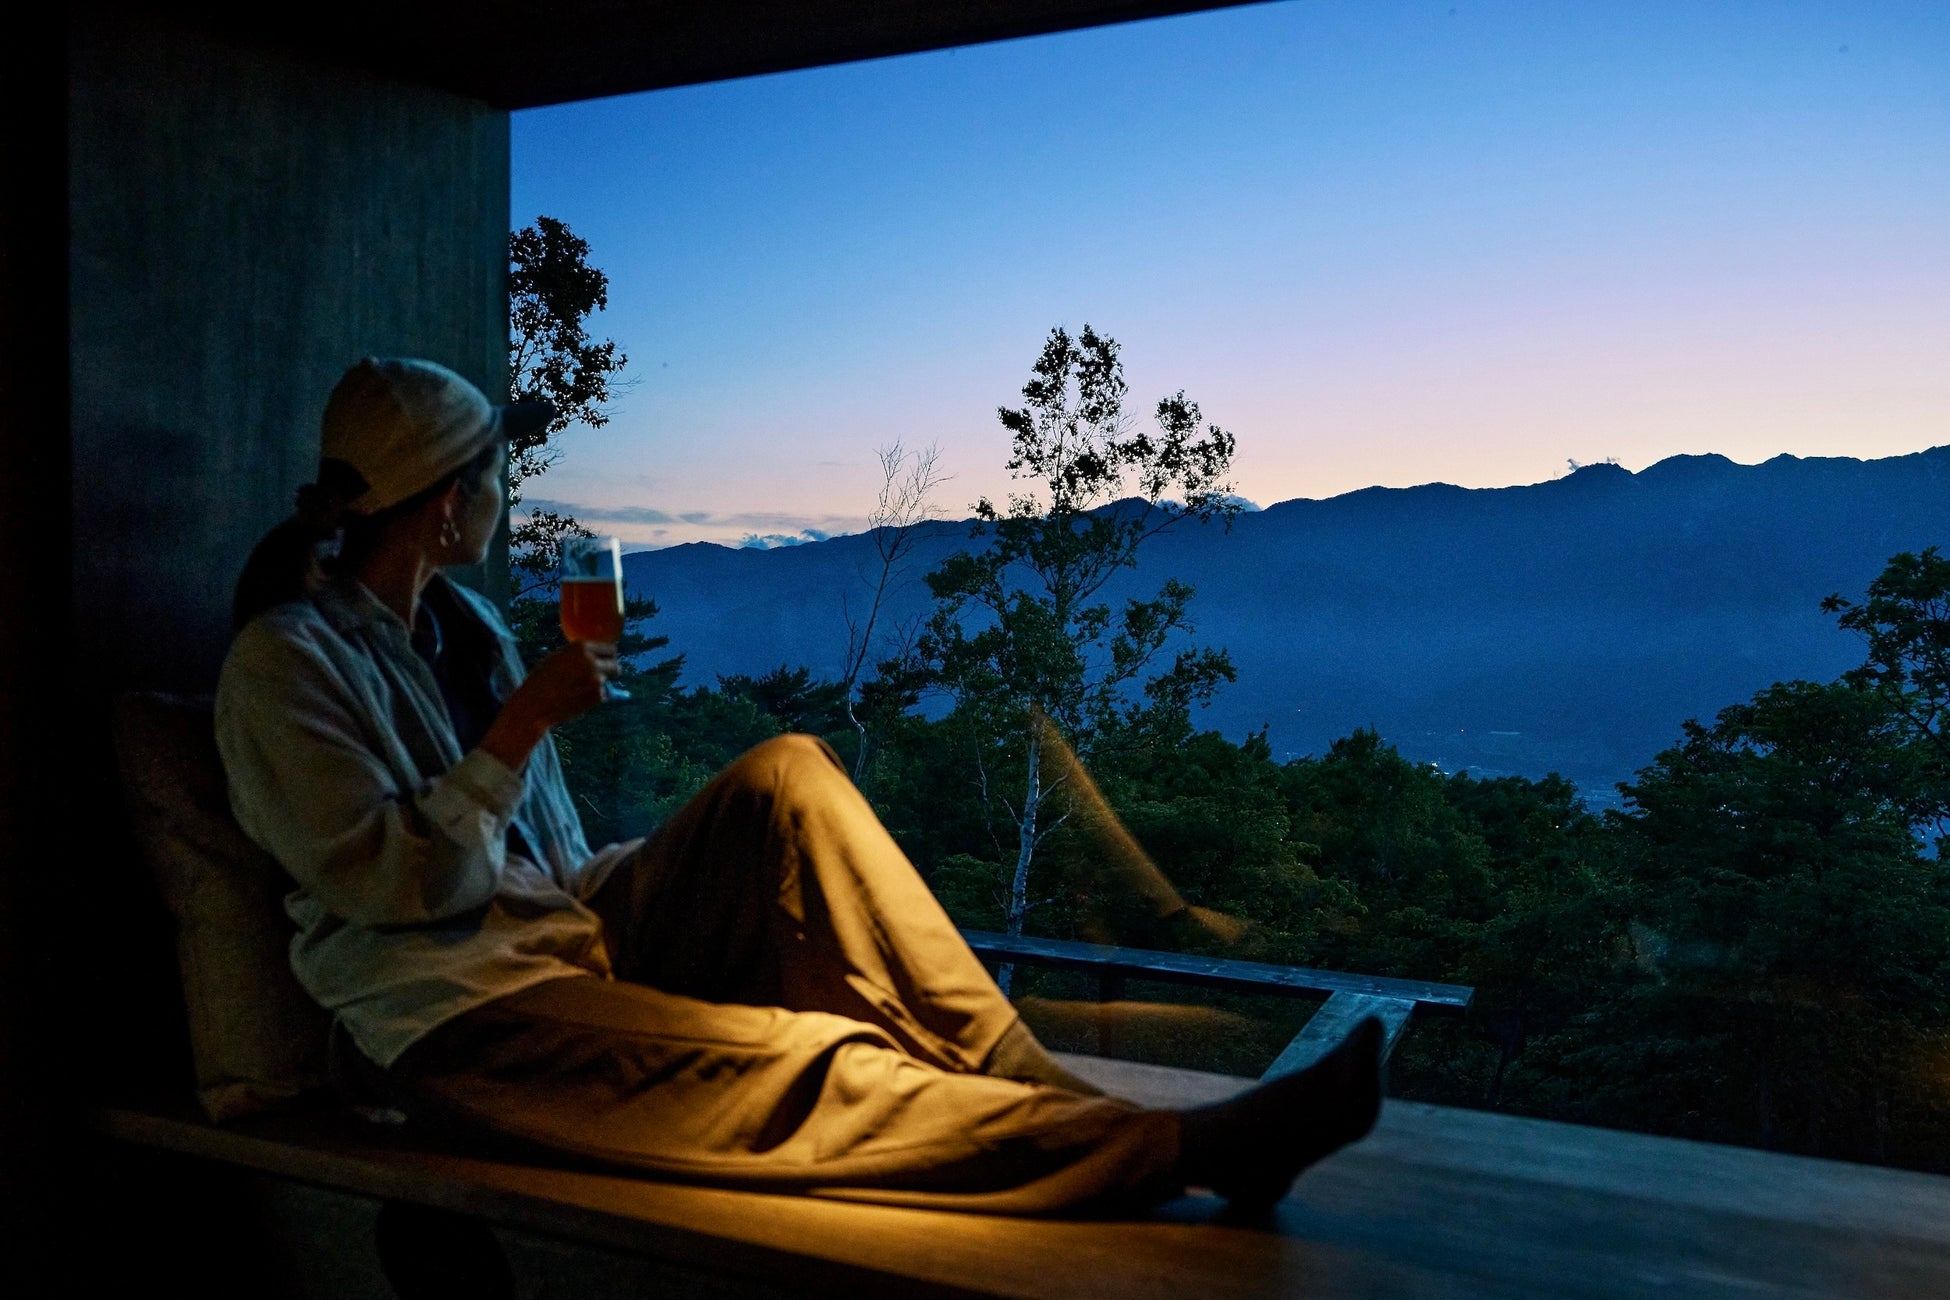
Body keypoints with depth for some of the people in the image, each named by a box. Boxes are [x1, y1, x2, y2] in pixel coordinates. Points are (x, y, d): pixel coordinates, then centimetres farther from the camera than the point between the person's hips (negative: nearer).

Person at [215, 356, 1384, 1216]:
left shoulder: (464, 622, 15)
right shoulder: (287, 659, -8)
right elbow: (390, 882, -17)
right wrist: (523, 722, -20)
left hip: (578, 940, 7)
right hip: (461, 1017, -7)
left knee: (787, 773, -17)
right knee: (807, 1068, -29)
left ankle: (1020, 1081, -25)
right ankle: (1187, 1148, -32)